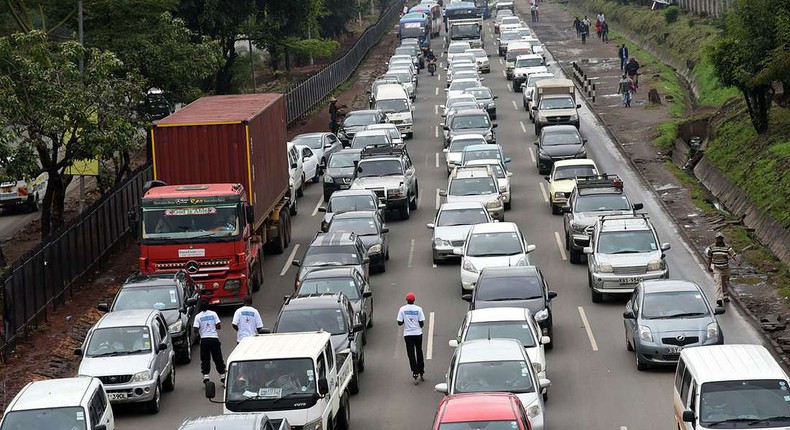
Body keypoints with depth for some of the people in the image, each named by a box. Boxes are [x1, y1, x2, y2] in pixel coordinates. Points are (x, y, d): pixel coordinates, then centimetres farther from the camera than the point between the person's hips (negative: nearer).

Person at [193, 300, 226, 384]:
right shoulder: (213, 314, -1)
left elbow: (196, 329, -9)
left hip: (204, 339, -1)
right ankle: (222, 376, 11)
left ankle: (206, 376, -5)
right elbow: (219, 326, -4)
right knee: (218, 359, 9)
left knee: (205, 360, 6)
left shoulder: (198, 316, -4)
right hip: (214, 338, 1)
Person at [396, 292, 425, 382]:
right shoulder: (418, 309, -8)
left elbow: (399, 323, -7)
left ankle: (415, 373, -6)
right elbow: (421, 323, -8)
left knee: (411, 354, 2)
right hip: (418, 333, 1)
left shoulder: (402, 309, -7)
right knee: (419, 353, 15)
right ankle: (421, 373, 21)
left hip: (408, 334, -1)